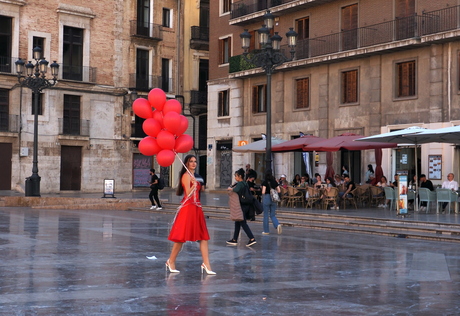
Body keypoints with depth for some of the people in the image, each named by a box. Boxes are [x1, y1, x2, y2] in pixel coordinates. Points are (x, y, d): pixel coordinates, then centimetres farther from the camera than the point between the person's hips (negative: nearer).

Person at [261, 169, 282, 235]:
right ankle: (278, 225, -13)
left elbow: (263, 192, -15)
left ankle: (266, 231, 11)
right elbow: (279, 191, 4)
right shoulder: (274, 182, 4)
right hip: (273, 199, 4)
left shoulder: (265, 182, -9)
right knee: (273, 215, 13)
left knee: (266, 215, 6)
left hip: (266, 198, -4)